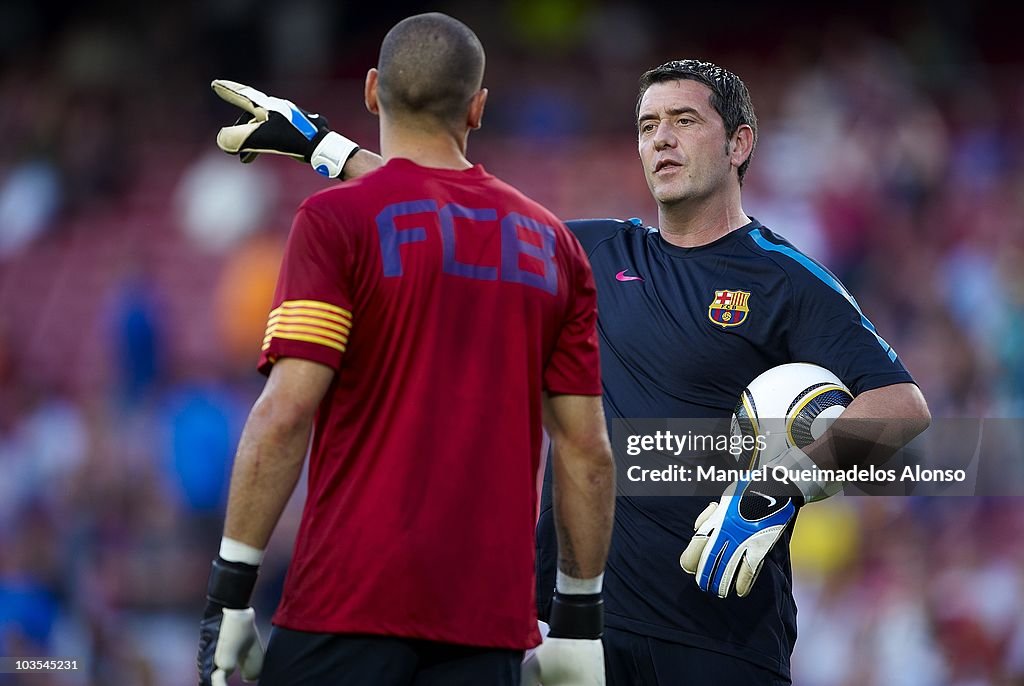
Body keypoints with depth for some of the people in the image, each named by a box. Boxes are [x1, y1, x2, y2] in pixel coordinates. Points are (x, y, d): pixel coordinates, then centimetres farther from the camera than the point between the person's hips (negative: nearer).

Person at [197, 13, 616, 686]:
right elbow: (586, 448, 10)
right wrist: (580, 616, 17)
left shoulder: (336, 219, -2)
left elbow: (284, 416, -10)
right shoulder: (552, 244, 11)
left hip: (351, 604, -4)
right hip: (491, 615, 4)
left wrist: (231, 590, -7)